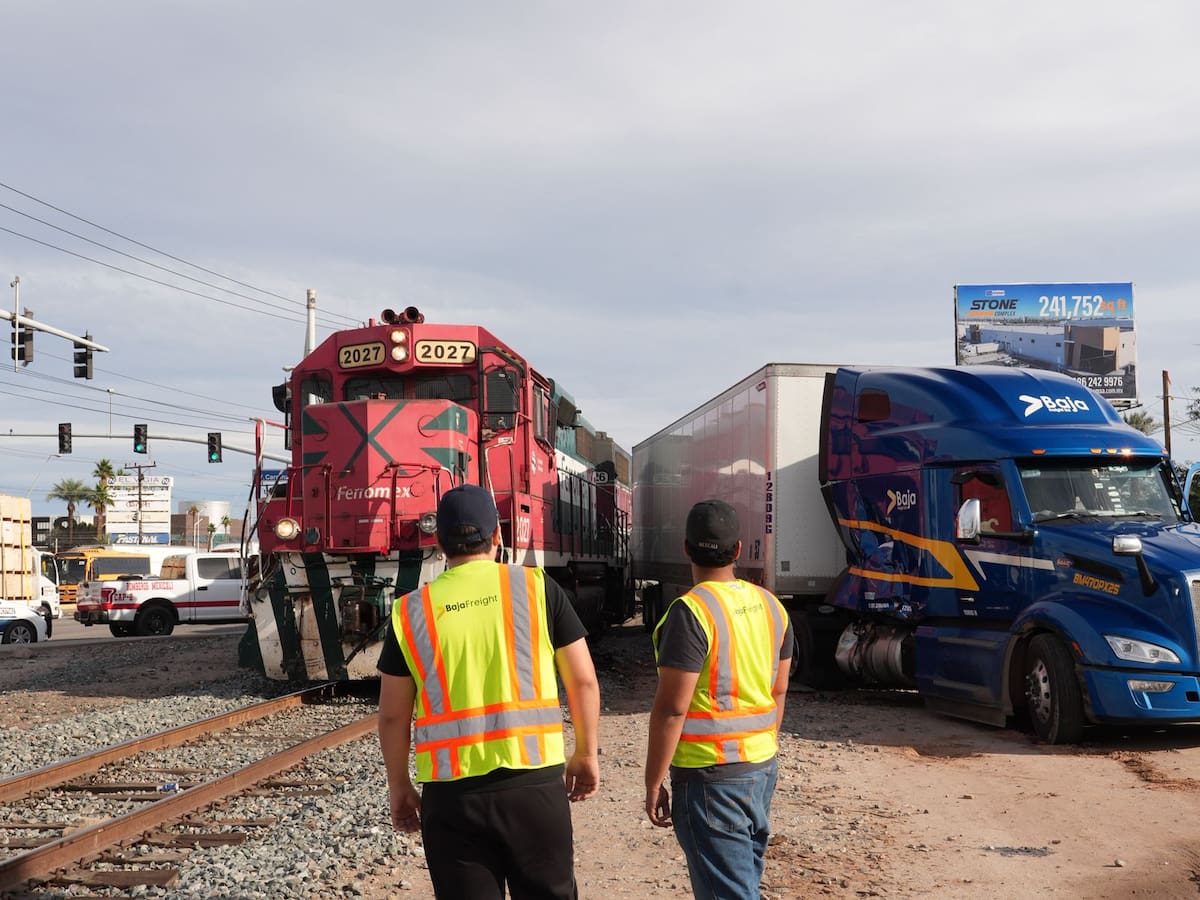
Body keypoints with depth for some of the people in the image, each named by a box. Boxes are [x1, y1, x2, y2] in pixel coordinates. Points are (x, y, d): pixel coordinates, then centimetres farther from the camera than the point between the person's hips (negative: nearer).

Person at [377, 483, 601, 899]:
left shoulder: (411, 611, 1)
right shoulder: (536, 587, -1)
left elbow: (393, 716, 5)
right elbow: (583, 681, 1)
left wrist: (399, 785, 17)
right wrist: (586, 753, 14)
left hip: (452, 794, 1)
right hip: (534, 783, 0)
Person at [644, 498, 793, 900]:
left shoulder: (691, 611, -18)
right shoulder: (769, 605, 6)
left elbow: (672, 707, -19)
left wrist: (653, 783, -12)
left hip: (710, 776, -8)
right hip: (762, 768, 8)